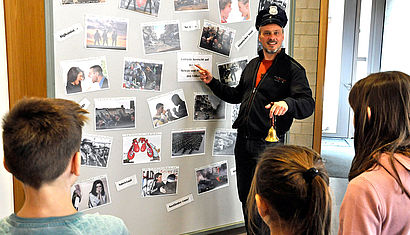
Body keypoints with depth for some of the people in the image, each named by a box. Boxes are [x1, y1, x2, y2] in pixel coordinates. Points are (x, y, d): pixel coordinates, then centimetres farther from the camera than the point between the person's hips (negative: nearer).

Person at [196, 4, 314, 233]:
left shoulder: (293, 68, -7)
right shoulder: (253, 65, 15)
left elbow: (308, 104, -19)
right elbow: (238, 95, 27)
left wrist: (287, 103, -39)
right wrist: (212, 82, 20)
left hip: (269, 145, -7)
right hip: (243, 141, 7)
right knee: (246, 198, 16)